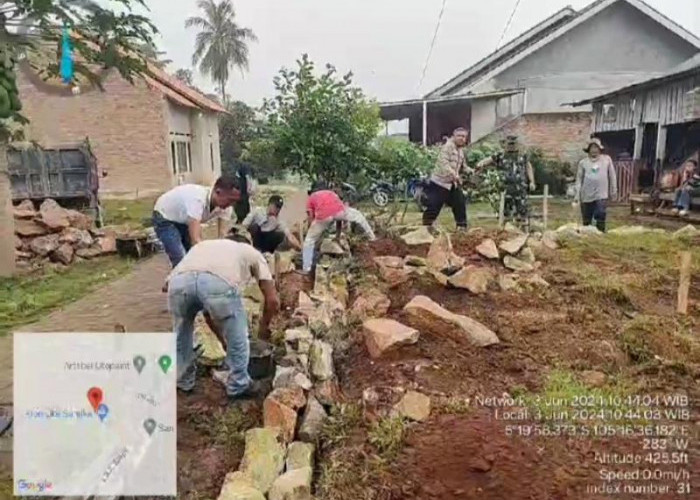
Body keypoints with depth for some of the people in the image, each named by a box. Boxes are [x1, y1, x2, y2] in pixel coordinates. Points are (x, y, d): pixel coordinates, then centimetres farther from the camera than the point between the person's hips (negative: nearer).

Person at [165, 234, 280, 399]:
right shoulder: (252, 253, 35)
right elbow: (273, 300, 26)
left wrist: (221, 338, 57)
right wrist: (264, 325, 45)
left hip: (179, 281, 5)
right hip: (220, 282, -4)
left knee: (181, 332, 35)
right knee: (237, 338, 24)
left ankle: (183, 381, 49)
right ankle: (238, 386, 39)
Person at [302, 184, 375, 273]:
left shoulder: (311, 198, 30)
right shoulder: (331, 193, 40)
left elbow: (311, 221, 23)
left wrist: (316, 234, 35)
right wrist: (338, 234, 47)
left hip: (324, 216, -2)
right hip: (340, 211, 2)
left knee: (309, 240, 18)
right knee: (358, 216, 34)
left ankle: (306, 269, 14)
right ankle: (372, 238, 39)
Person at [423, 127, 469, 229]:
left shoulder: (461, 150, 15)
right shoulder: (448, 146, -14)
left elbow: (462, 166, 23)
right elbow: (443, 162, -28)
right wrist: (453, 174, -37)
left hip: (453, 183, 9)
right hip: (440, 182, -9)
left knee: (460, 204, 9)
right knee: (434, 206, -6)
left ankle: (462, 226, 21)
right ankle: (426, 226, 5)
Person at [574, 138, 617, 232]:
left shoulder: (607, 159, 4)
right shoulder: (583, 162, 4)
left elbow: (612, 176, 8)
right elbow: (579, 179, 4)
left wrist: (613, 191, 8)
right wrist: (577, 195, -1)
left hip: (601, 195, -1)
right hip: (586, 196, 1)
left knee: (600, 219, -11)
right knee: (586, 221, 9)